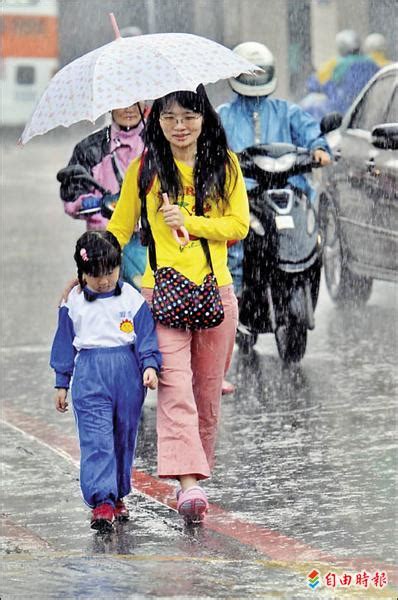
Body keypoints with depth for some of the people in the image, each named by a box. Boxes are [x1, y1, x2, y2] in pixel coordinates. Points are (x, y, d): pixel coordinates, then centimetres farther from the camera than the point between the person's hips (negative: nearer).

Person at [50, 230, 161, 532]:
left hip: (127, 374, 1)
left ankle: (118, 495, 24)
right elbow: (65, 343, 12)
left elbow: (147, 337, 3)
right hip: (89, 376, -1)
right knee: (96, 440, -11)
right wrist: (62, 383, 13)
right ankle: (102, 501, -18)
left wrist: (150, 366, -13)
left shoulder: (133, 299, 1)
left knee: (124, 437, 10)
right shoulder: (74, 303, 4)